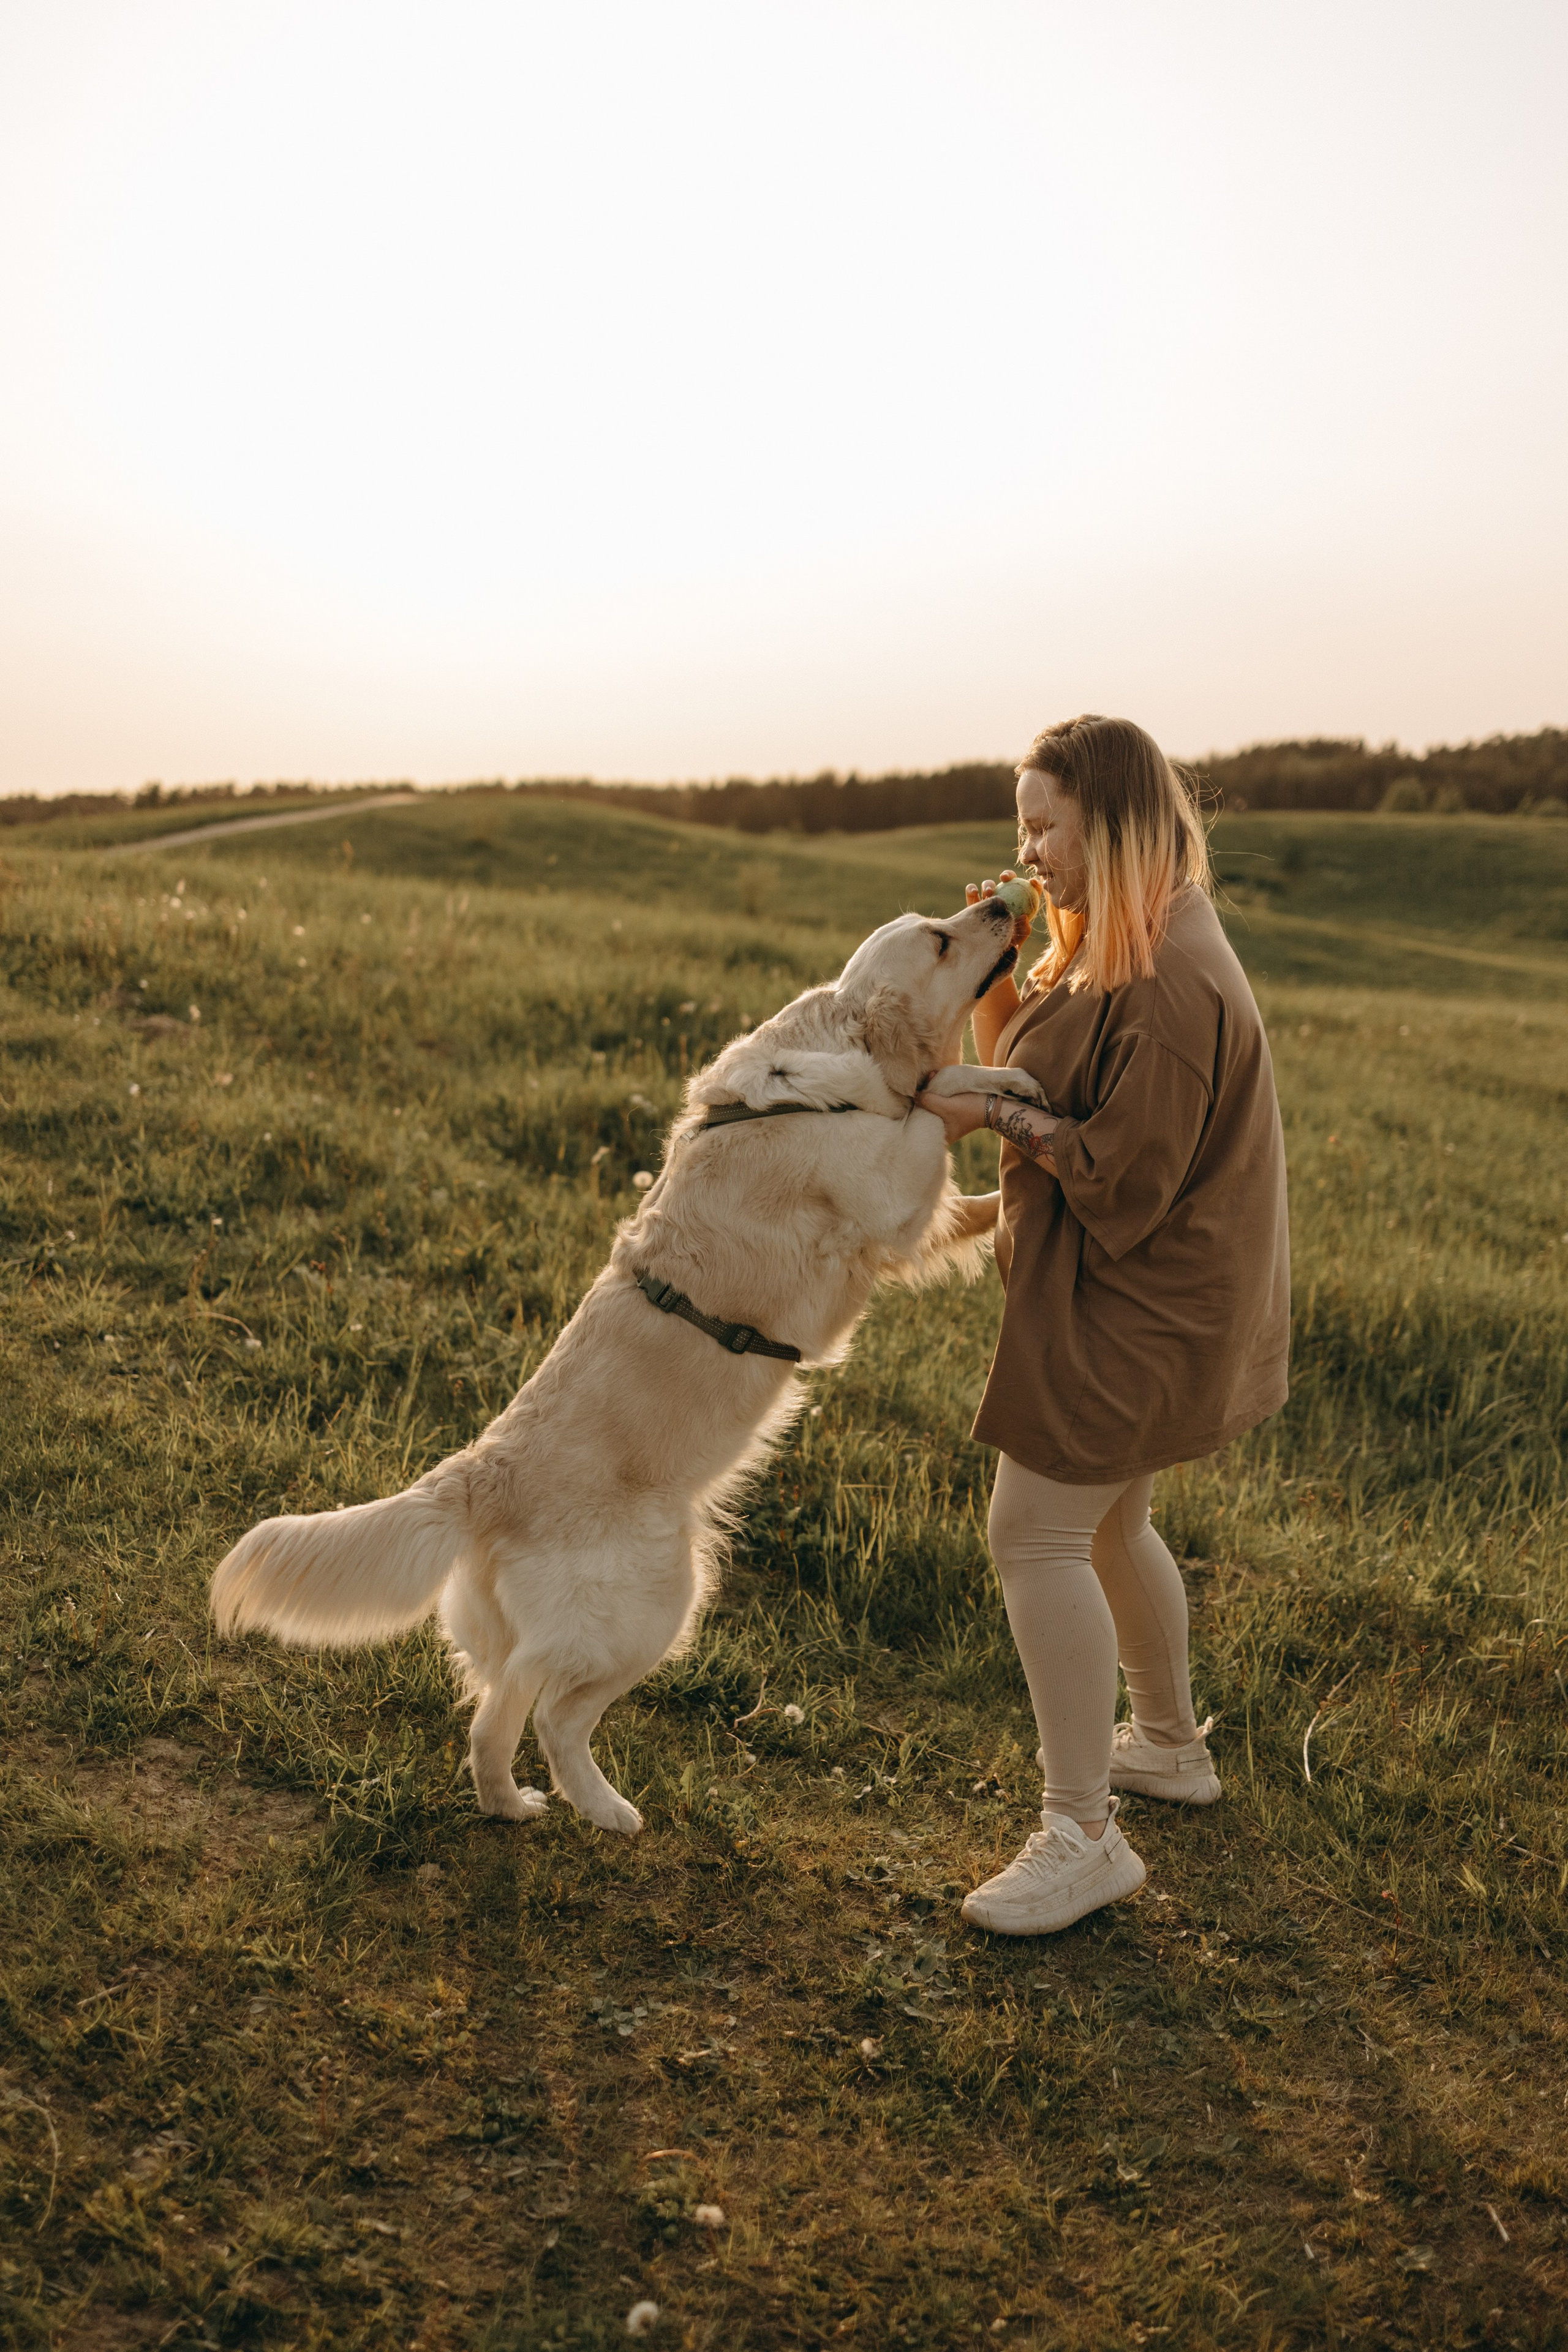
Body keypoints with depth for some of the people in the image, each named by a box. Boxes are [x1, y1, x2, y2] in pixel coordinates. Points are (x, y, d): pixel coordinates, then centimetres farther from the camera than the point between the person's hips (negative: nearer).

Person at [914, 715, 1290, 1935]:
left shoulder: (1175, 983, -23)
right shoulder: (1111, 950, 11)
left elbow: (1121, 1170, -24)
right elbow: (1026, 1069, 12)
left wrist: (998, 1114, -16)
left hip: (1131, 1311, -11)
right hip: (1131, 1299, 11)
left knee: (1037, 1536, -9)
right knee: (1106, 1526, 22)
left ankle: (1084, 1835, -1)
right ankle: (1172, 1744, 42)